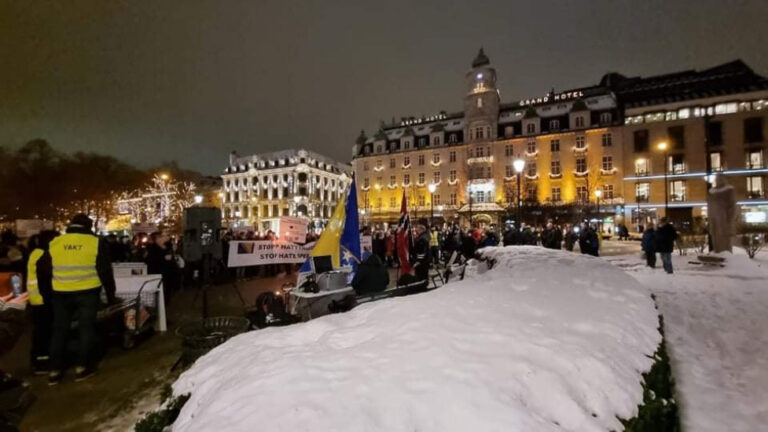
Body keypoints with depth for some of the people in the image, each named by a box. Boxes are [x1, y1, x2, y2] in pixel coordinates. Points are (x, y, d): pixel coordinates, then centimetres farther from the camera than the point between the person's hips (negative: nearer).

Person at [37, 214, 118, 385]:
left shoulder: (54, 243, 5)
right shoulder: (96, 243, -5)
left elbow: (42, 270, 11)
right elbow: (105, 271, -3)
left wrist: (44, 292, 24)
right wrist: (110, 294, 6)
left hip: (60, 294, 3)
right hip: (87, 292, -3)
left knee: (59, 330, 14)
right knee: (86, 328, 8)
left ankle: (54, 371, 20)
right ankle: (81, 367, 12)